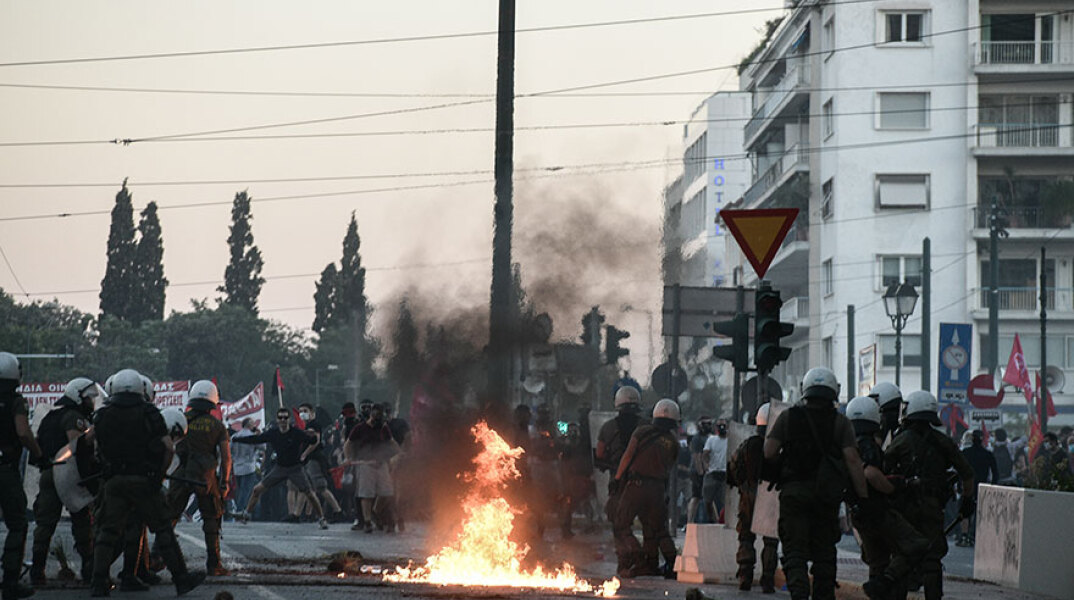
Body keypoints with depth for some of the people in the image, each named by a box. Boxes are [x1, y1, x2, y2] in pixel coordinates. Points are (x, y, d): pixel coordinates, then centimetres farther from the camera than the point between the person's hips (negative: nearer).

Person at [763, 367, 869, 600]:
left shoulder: (788, 417, 2)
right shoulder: (840, 423, 1)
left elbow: (769, 452, -4)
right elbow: (852, 460, -8)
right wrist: (863, 495, -5)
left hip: (793, 492, -1)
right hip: (827, 495, 1)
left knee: (794, 551, -3)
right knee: (824, 552, 12)